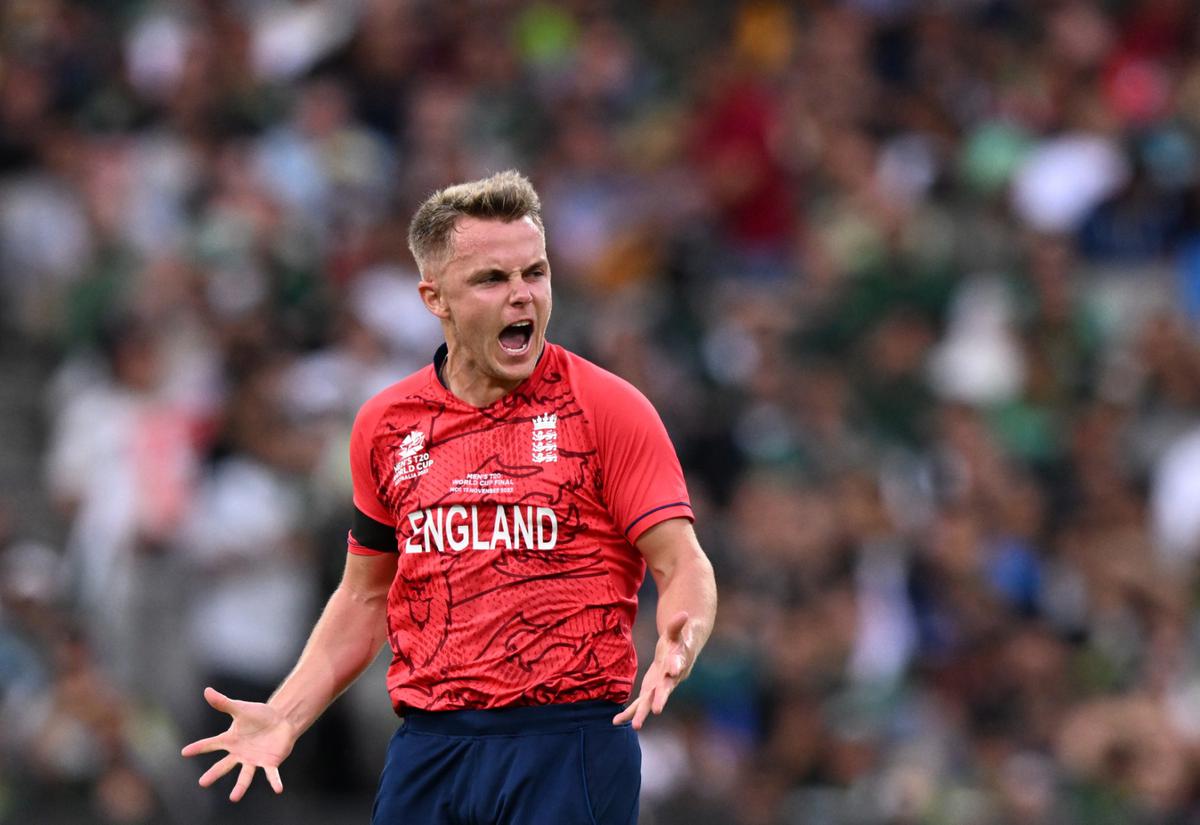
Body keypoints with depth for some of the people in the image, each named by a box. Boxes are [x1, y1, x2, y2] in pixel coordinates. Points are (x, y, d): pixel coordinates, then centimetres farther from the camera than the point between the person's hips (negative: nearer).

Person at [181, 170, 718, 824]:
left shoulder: (608, 408, -3)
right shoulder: (386, 425, 10)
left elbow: (684, 568, -6)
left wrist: (677, 648, -28)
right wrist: (282, 718, 8)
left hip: (569, 746, -4)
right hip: (428, 745, 4)